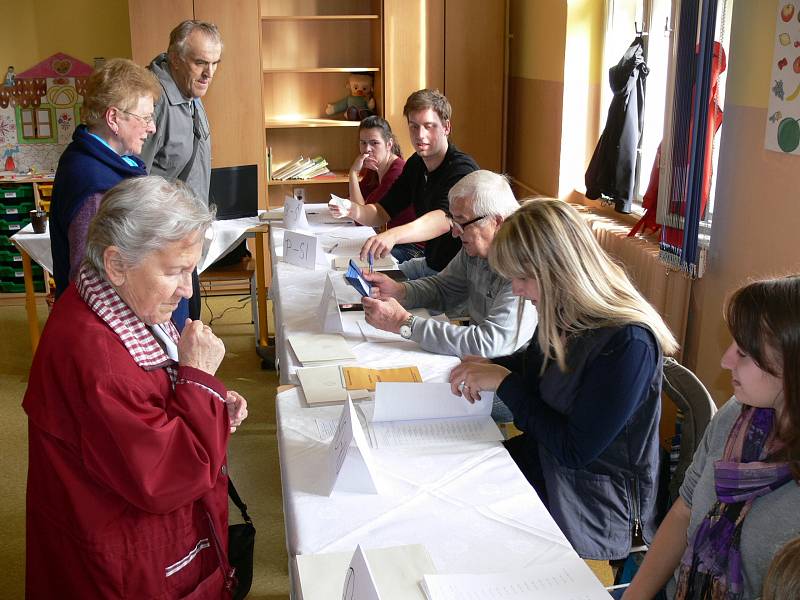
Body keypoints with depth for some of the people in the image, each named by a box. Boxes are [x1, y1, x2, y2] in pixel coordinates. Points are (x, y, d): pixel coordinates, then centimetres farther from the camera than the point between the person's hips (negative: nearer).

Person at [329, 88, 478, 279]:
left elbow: (445, 219, -38)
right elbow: (381, 213, 5)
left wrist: (393, 235, -54)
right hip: (428, 263, 8)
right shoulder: (415, 164, 6)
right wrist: (353, 211, -18)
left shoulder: (461, 168, -20)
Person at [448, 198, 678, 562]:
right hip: (543, 457, 8)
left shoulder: (627, 343, -28)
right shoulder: (563, 316, -3)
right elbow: (533, 362, 19)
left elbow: (574, 451, -25)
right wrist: (486, 368, -2)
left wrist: (505, 382, -19)